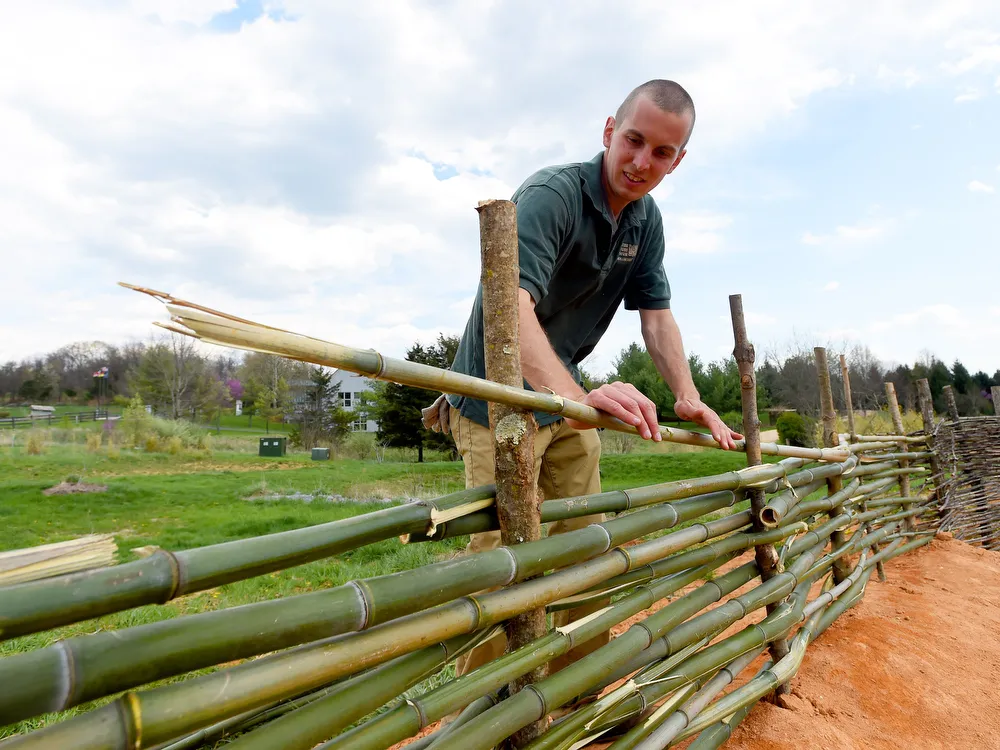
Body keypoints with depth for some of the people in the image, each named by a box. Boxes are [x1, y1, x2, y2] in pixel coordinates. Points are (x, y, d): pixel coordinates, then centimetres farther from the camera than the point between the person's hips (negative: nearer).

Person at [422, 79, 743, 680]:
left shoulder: (647, 220, 4)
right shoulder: (550, 195, -22)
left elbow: (656, 314, 9)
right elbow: (510, 305, -38)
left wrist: (688, 396, -6)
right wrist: (578, 395, -52)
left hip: (566, 395, 8)